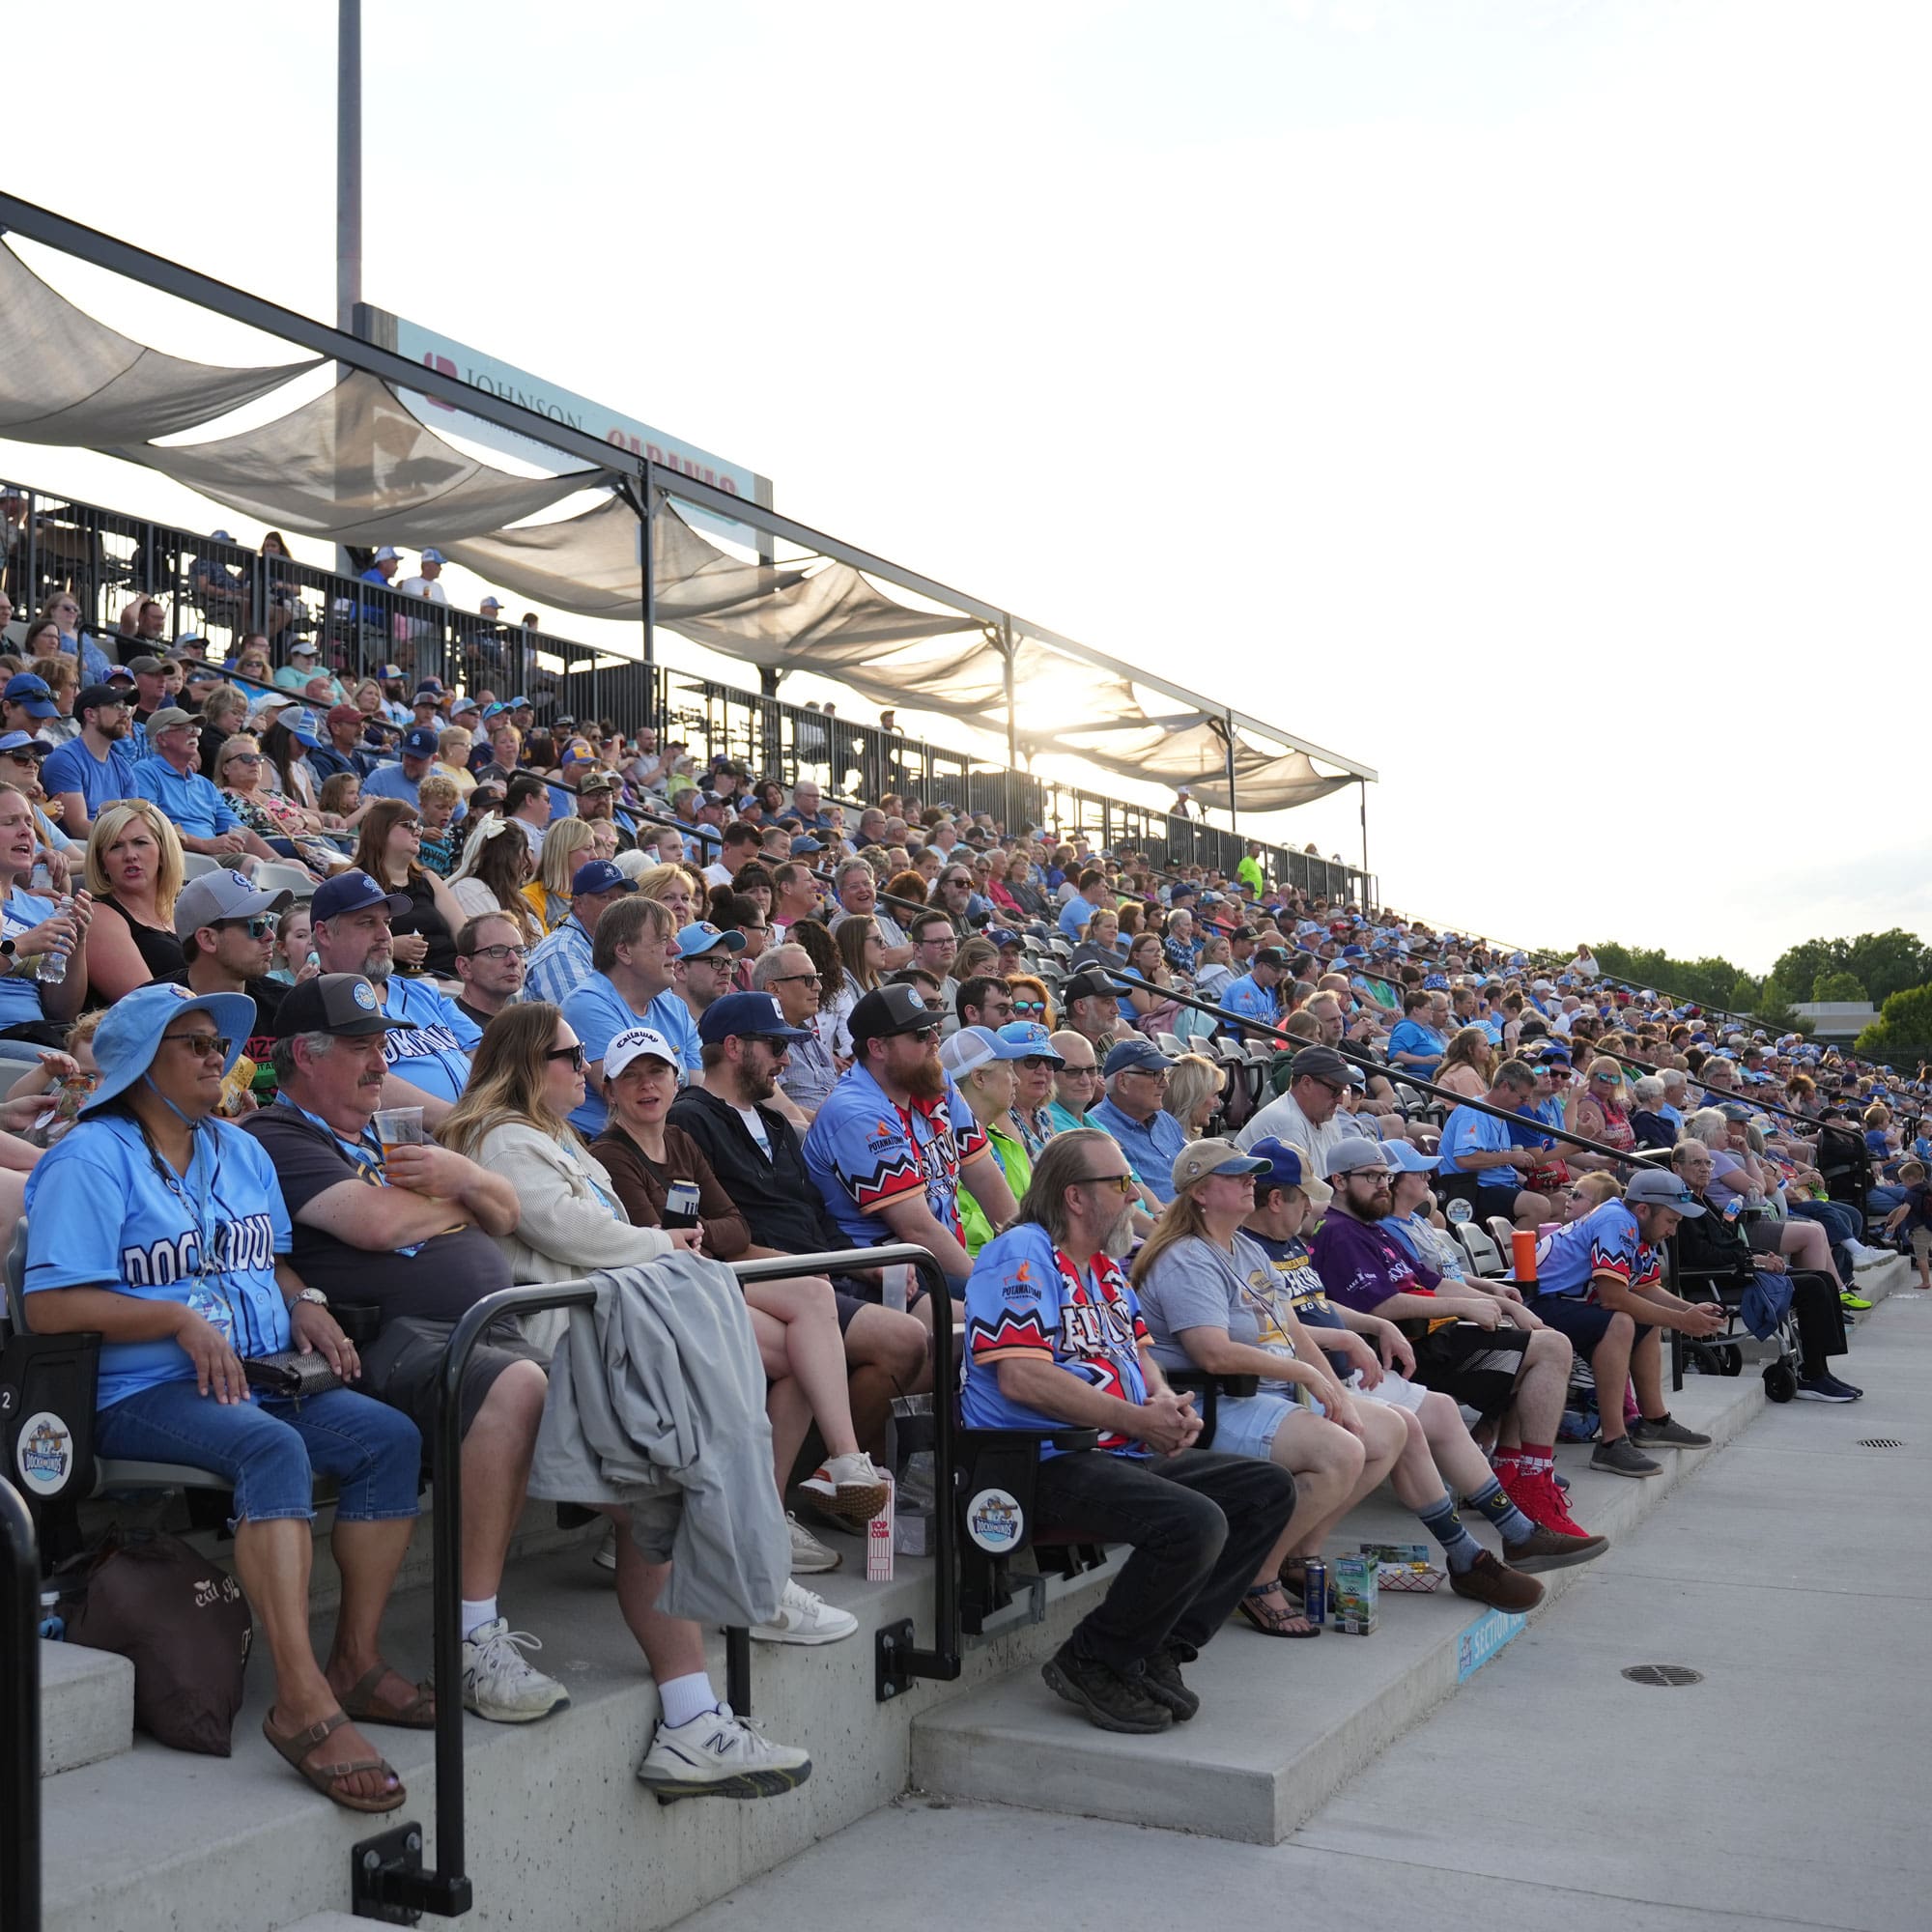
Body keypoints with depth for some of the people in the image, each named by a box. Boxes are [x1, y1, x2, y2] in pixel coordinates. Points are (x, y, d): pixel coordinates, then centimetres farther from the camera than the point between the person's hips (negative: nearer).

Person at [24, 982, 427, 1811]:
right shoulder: (91, 1160, -4)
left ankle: (356, 1660, -10)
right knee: (275, 1447, -36)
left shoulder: (240, 1152, 20)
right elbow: (49, 1307, -12)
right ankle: (301, 1703, -39)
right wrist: (180, 1319, -18)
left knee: (391, 1437, -17)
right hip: (143, 1396, -7)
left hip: (263, 1378, 8)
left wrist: (304, 1303, 7)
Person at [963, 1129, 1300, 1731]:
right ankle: (1090, 1664, -8)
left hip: (1126, 1455, 10)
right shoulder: (1023, 1254, -11)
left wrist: (1165, 1402, 0)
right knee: (1196, 1524, -30)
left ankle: (1160, 1649, 3)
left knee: (1270, 1490, 3)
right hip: (1046, 1463, -10)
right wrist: (1138, 1420, -17)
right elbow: (1021, 1377, -21)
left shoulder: (1106, 1264, 21)